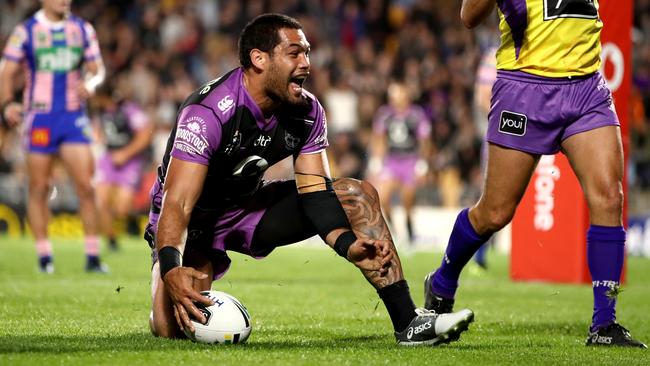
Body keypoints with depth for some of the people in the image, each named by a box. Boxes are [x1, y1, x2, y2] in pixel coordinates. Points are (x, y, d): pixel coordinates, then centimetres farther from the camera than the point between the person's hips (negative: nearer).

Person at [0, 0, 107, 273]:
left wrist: (90, 84, -10)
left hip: (73, 118, 2)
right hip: (39, 118, -2)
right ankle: (44, 255, 12)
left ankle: (93, 257, -1)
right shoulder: (25, 31, -2)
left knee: (86, 186, -6)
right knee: (39, 188, 3)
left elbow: (97, 68, 13)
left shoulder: (82, 29, 7)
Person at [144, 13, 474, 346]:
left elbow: (315, 192, -10)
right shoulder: (209, 112, -30)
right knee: (174, 327, -28)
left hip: (248, 206, 6)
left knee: (358, 196, -8)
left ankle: (408, 321, -10)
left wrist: (348, 245, -29)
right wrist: (170, 270, -52)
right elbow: (177, 202, -36)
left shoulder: (307, 112, -9)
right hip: (195, 220, -6)